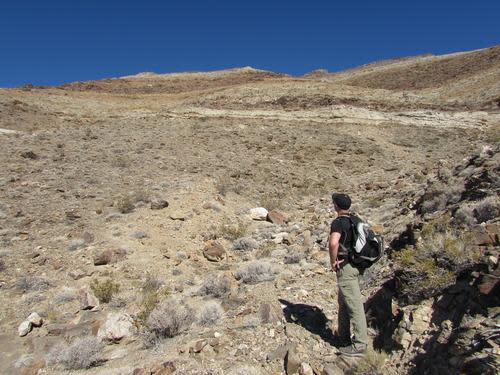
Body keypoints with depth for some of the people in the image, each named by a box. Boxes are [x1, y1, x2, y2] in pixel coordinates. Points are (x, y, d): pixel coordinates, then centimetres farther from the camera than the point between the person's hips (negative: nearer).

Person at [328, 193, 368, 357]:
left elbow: (333, 243, -33)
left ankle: (359, 345, 6)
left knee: (354, 305, -3)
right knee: (344, 301, 20)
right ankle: (343, 335, 32)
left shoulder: (338, 222, -16)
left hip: (345, 267, -9)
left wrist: (333, 261, -17)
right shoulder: (356, 219, 10)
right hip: (357, 264, 9)